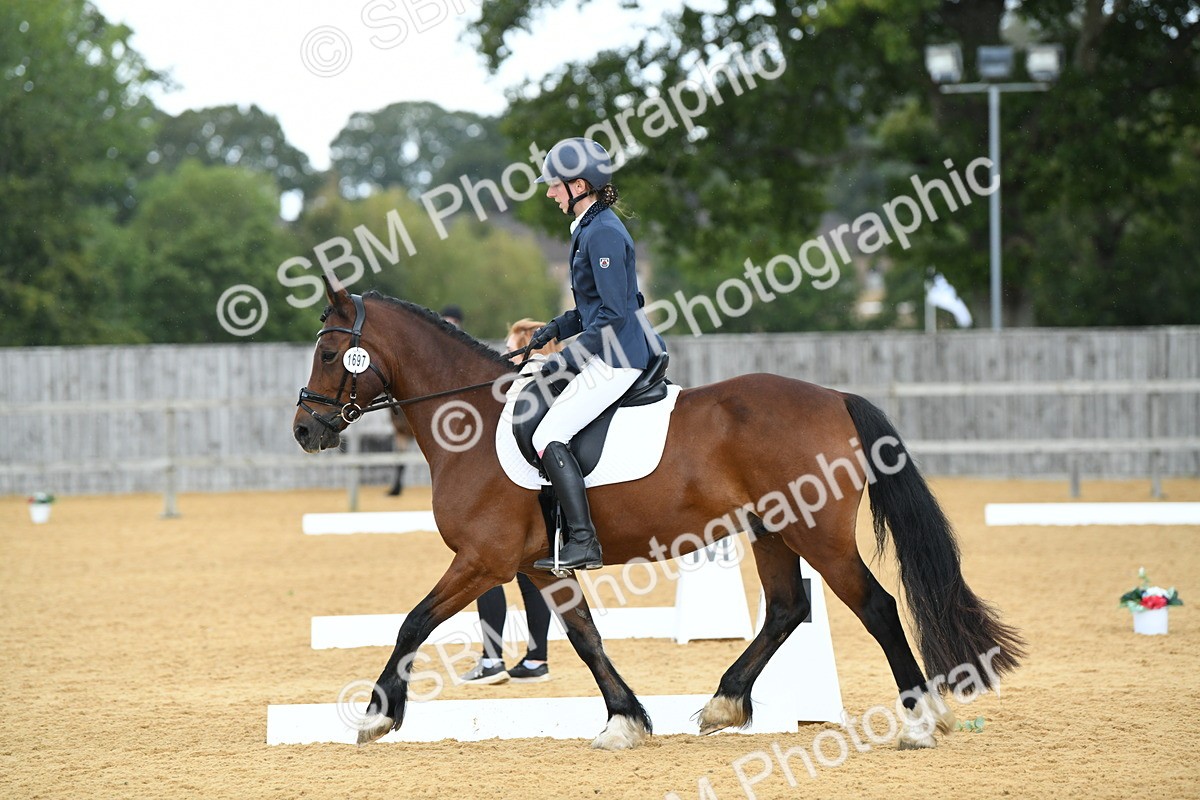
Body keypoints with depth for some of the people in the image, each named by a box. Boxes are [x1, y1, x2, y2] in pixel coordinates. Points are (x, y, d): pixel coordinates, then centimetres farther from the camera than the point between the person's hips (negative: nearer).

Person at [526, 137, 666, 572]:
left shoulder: (602, 233, -16)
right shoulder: (591, 228, 16)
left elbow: (613, 314, -20)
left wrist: (567, 359, -19)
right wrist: (558, 327, 17)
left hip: (616, 360, -11)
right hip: (611, 356, 11)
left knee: (548, 437, -17)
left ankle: (583, 543, -22)